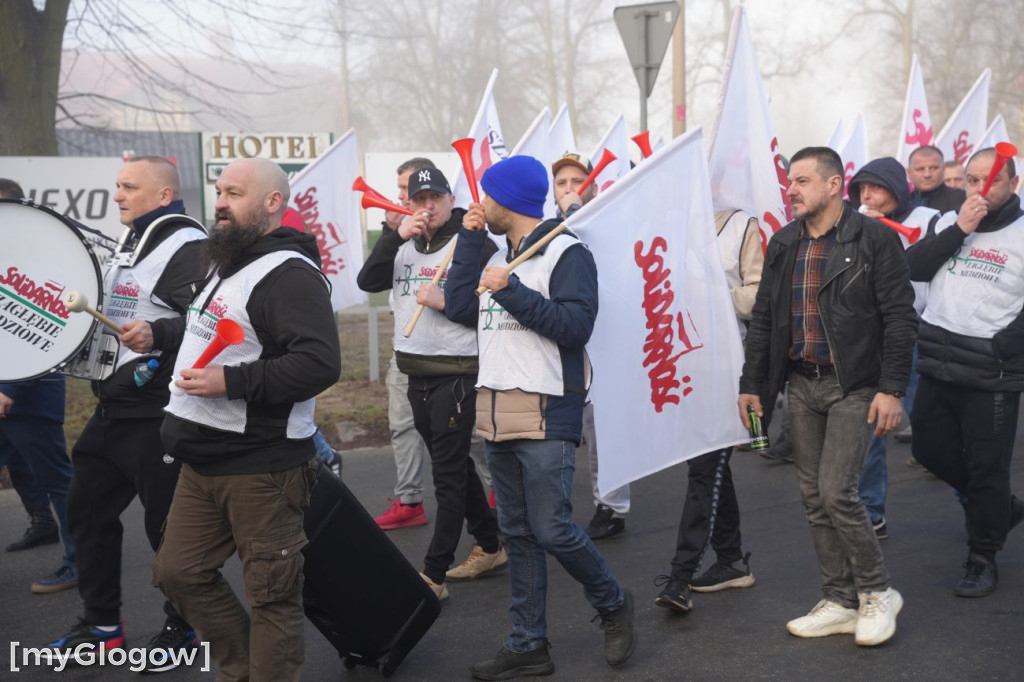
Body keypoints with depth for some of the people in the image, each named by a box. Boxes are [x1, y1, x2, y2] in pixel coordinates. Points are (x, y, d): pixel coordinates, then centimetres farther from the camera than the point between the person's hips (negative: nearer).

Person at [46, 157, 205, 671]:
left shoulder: (188, 250, -15)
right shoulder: (131, 247, 16)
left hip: (160, 417, -10)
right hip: (113, 411, 10)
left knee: (167, 525, 1)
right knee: (88, 510, 15)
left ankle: (184, 628, 19)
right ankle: (102, 625, 28)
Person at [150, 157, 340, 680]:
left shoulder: (288, 274, -17)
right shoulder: (228, 263, 15)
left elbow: (320, 362, -30)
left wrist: (230, 382, -28)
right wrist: (158, 334, 21)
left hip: (260, 467, -10)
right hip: (203, 461, 10)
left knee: (271, 595, 1)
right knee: (178, 572, 16)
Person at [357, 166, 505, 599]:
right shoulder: (405, 246, 11)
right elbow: (368, 282, -2)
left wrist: (446, 302, -20)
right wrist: (397, 235, -11)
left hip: (456, 373, -8)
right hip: (416, 372, 8)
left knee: (448, 474, -4)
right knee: (456, 465, 17)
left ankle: (433, 576, -2)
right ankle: (490, 547, 32)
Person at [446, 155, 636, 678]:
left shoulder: (567, 253, -7)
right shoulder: (499, 258, 17)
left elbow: (575, 325, -17)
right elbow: (458, 308, 10)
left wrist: (513, 291, -18)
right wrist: (469, 239, 9)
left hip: (545, 417, -8)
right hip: (496, 414, 8)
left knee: (552, 530, -9)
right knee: (518, 534, 10)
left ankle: (613, 605, 16)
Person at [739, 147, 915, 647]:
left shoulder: (874, 239, -7)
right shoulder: (783, 245, 10)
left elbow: (899, 317, -9)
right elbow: (763, 318, 14)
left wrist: (892, 389, -15)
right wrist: (752, 384, 10)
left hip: (853, 386, -6)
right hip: (801, 385, 6)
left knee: (836, 492, -12)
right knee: (813, 497, 7)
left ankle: (877, 592, 8)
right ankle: (840, 602, 18)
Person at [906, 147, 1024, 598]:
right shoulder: (948, 223, 10)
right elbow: (914, 269, -4)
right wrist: (959, 230, -12)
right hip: (937, 367, 6)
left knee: (987, 467, 1)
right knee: (930, 449, 14)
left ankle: (982, 559, 18)